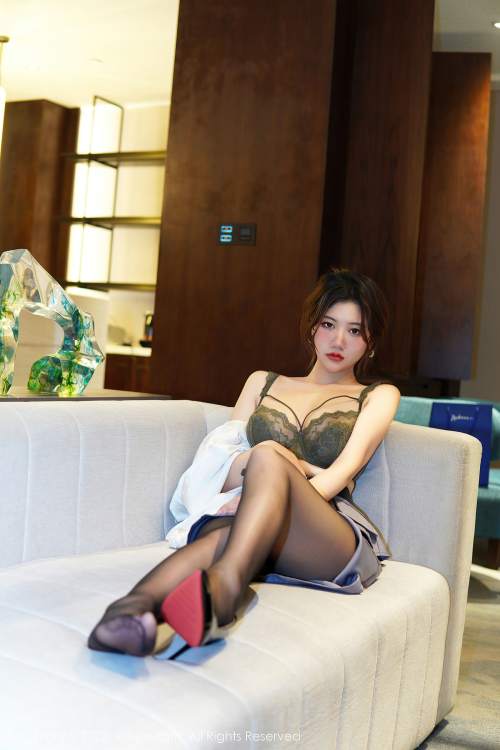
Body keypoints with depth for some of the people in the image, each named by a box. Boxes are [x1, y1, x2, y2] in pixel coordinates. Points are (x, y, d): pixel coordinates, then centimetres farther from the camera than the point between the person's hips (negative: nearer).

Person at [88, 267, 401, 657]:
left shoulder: (378, 396, 22)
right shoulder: (263, 382, 29)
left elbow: (348, 465, 1)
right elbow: (217, 461, 17)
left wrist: (272, 466, -20)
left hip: (331, 537, -1)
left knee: (268, 458, -36)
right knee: (223, 534, -38)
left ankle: (224, 583, -61)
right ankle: (138, 604, -66)